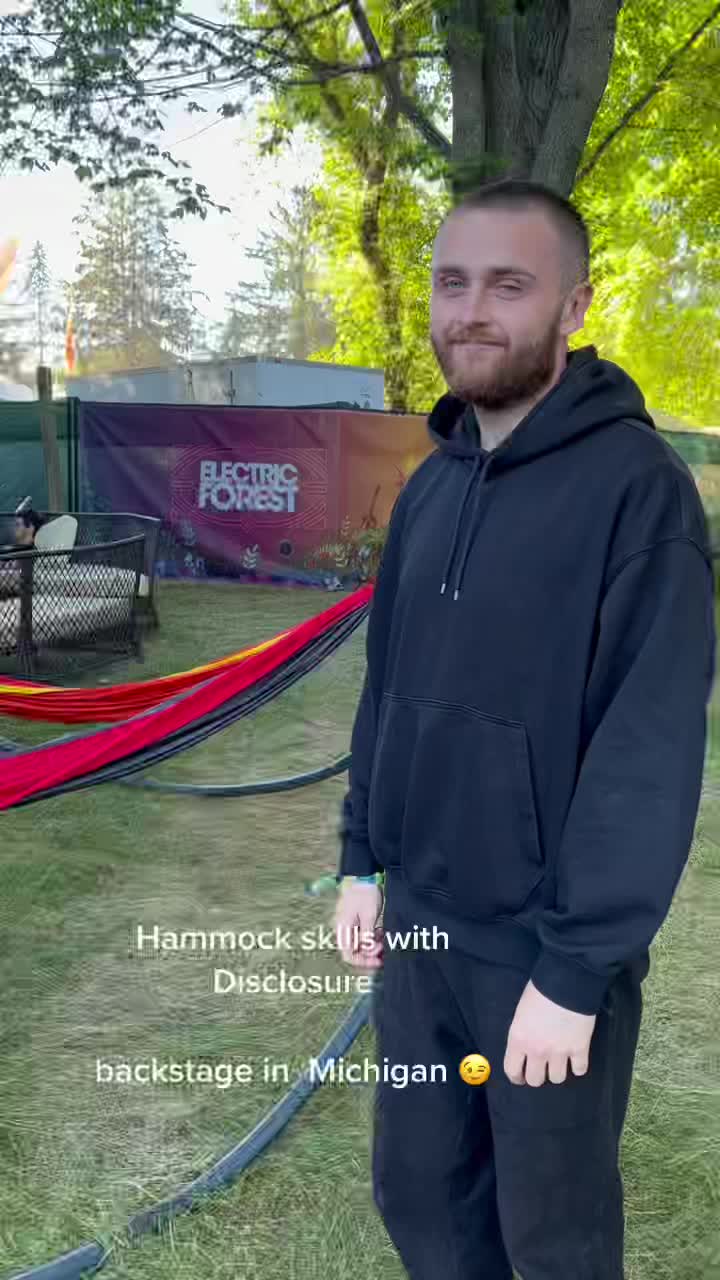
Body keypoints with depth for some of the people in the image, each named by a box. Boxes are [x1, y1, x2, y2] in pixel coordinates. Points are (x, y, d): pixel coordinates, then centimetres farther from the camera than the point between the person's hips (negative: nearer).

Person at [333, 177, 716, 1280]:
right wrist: (363, 859, 10)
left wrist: (576, 967, -19)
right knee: (417, 1191, 21)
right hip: (422, 923, 6)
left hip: (549, 949, -6)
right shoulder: (430, 487, 6)